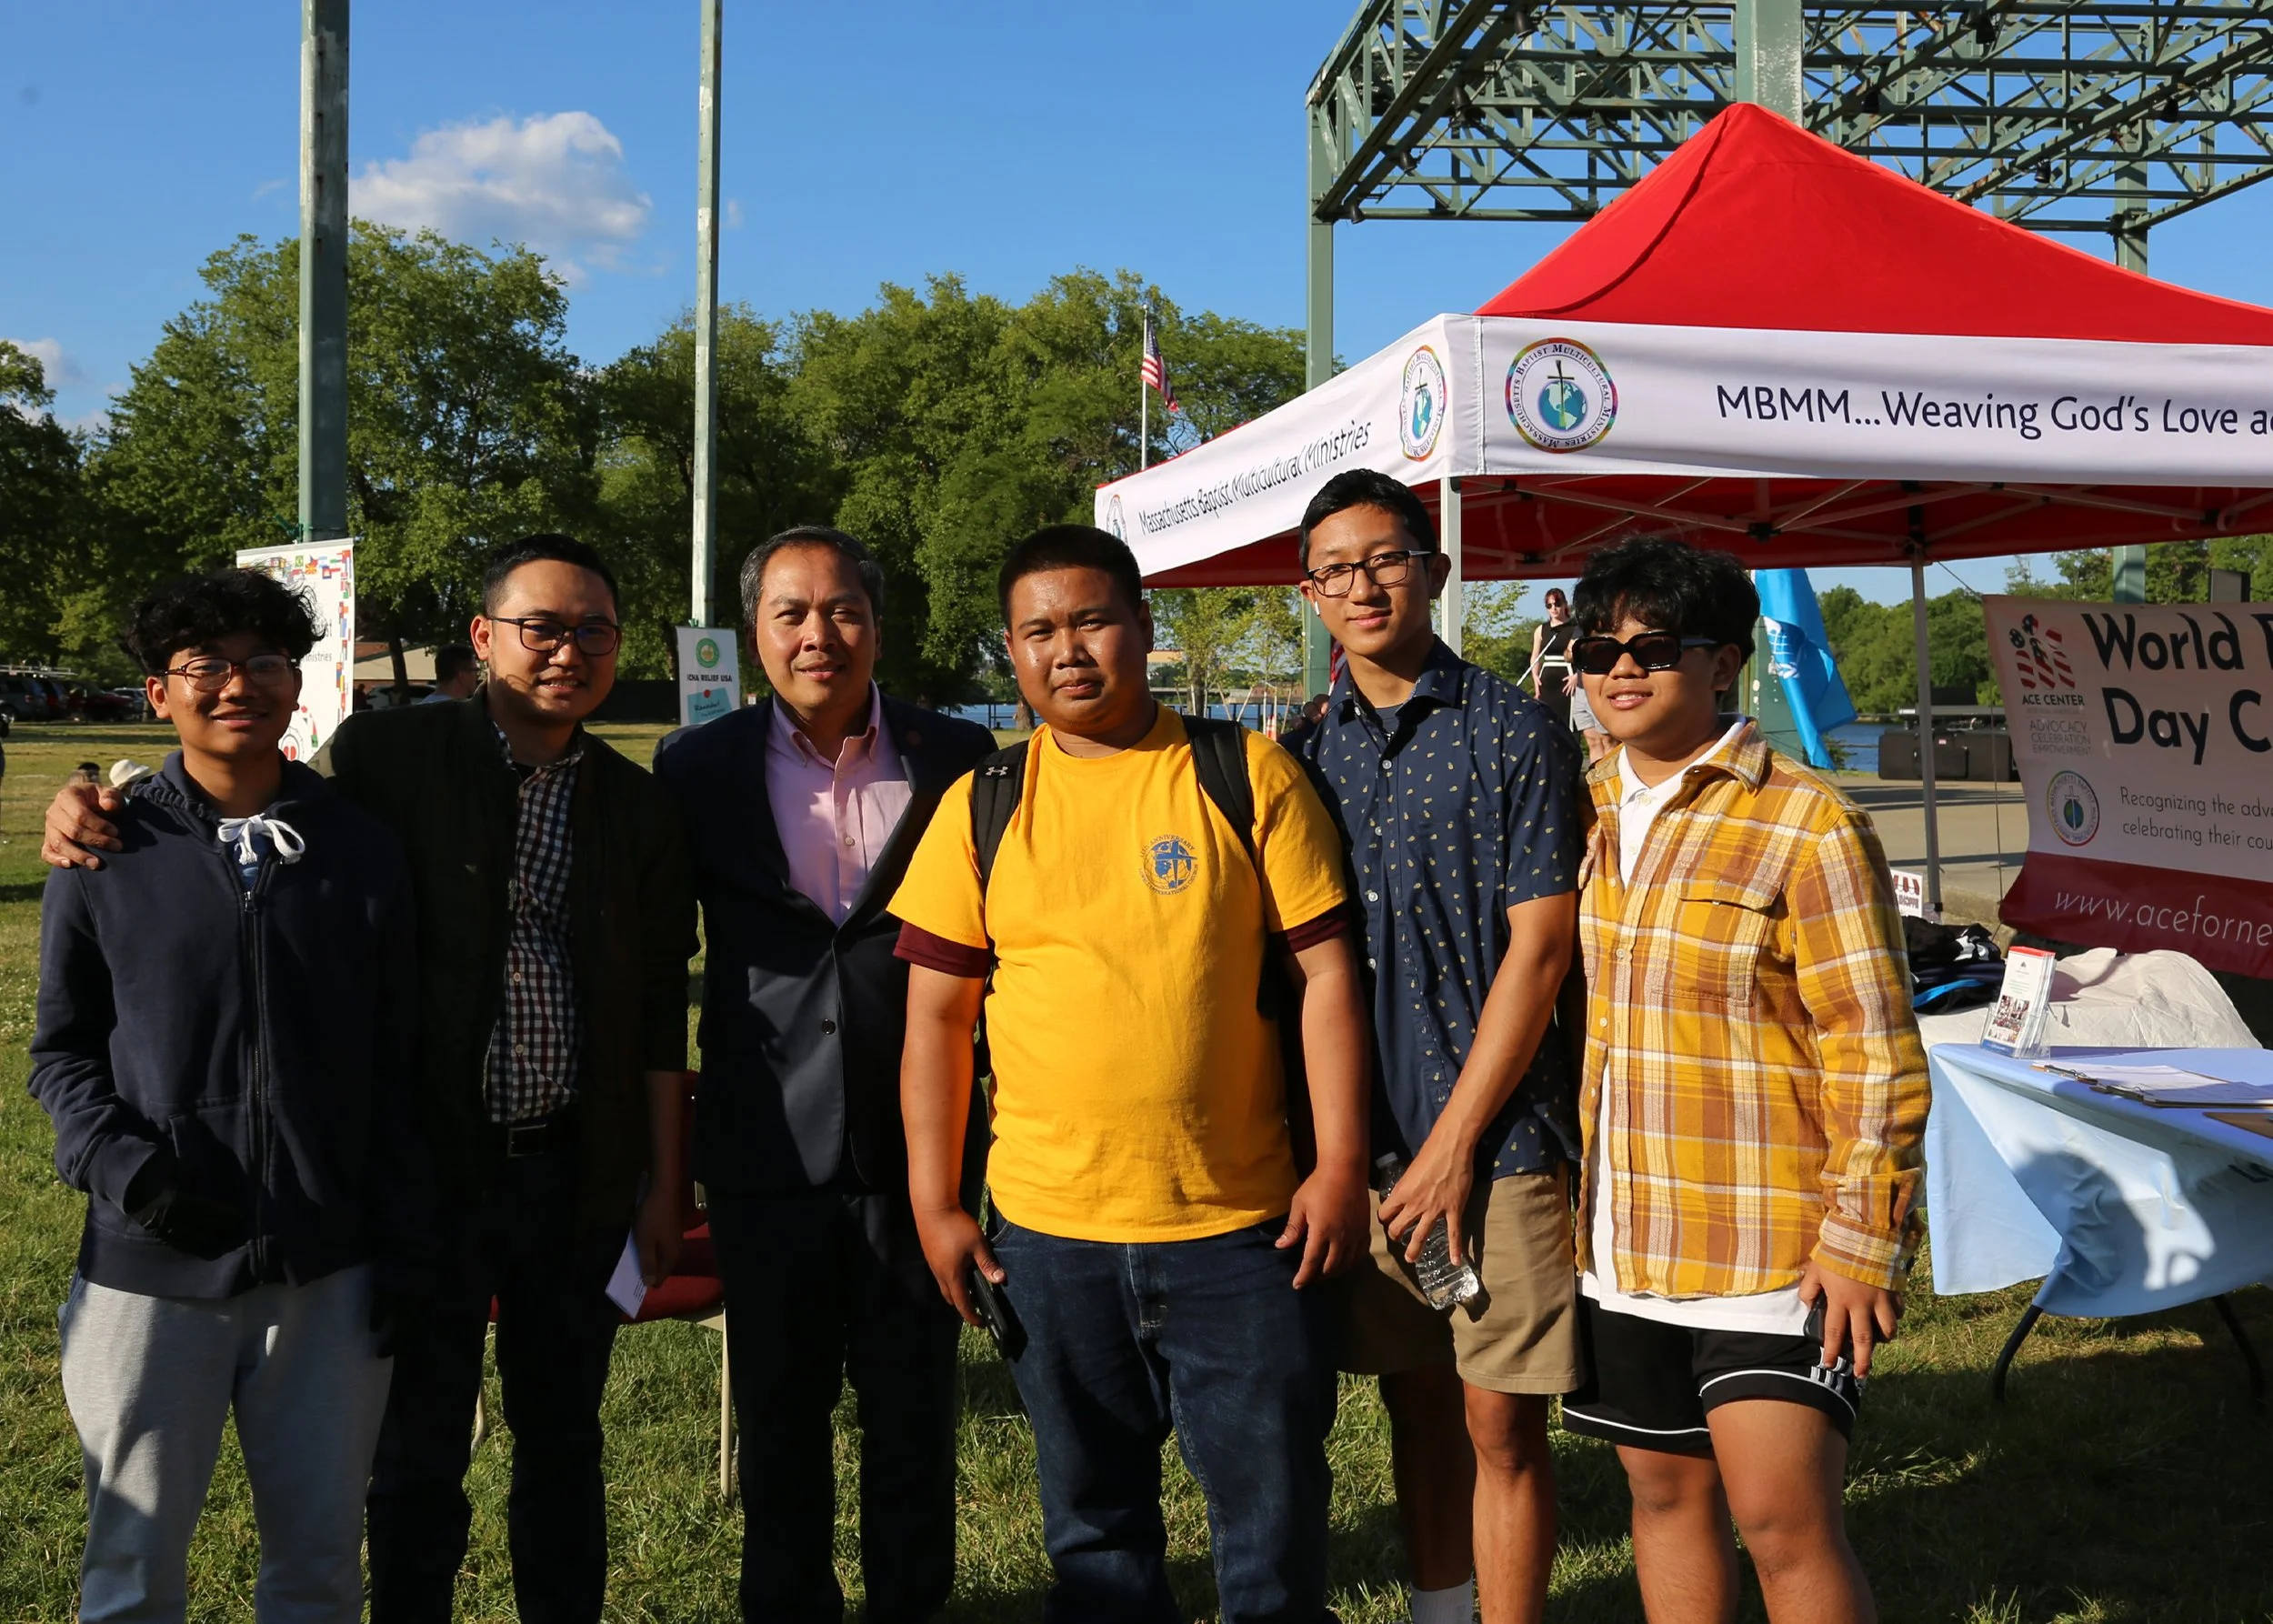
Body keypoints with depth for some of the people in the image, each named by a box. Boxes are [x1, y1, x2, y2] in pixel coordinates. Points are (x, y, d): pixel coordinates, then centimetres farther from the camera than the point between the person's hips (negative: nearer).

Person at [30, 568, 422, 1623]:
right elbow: (61, 1053, 6)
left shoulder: (362, 852, 4)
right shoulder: (108, 856, 1)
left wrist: (399, 1250, 3)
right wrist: (130, 1172, -12)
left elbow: (395, 1063, 6)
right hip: (150, 1270, -1)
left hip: (327, 1273, 1)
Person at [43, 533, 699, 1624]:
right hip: (429, 1167, -2)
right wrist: (96, 817, -14)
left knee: (562, 1439, 16)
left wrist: (664, 1185, 5)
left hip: (579, 1176, 3)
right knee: (420, 1449, 11)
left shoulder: (638, 807, 4)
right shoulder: (389, 755, -5)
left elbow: (660, 1014, 6)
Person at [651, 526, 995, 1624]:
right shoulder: (699, 767, 1)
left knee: (914, 1412, 10)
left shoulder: (960, 759, 0)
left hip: (918, 1147, 0)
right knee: (779, 1416, 14)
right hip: (768, 1150, 1)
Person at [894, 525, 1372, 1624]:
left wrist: (1341, 1164, -6)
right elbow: (936, 1015, 4)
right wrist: (934, 1206, 0)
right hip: (1047, 1231, 2)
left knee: (1275, 1509, 7)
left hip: (1241, 1220, -1)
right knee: (1094, 1518, 16)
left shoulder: (1247, 775, -1)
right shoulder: (979, 808, 3)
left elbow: (1324, 969, -1)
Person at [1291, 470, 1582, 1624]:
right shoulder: (1310, 751, 9)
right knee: (1417, 1405, 15)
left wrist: (1454, 1140, -11)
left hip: (1497, 1137, -4)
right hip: (1364, 1140, 4)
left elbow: (1538, 947, -9)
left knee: (1500, 1425, 1)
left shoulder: (1513, 731, -5)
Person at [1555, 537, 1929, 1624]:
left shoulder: (1806, 825, -11)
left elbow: (1876, 1054, -12)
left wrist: (1862, 1238, -15)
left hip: (1770, 1242, -6)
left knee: (1782, 1516, -7)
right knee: (1664, 1488, 15)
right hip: (1619, 1237, 6)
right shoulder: (1583, 813, 8)